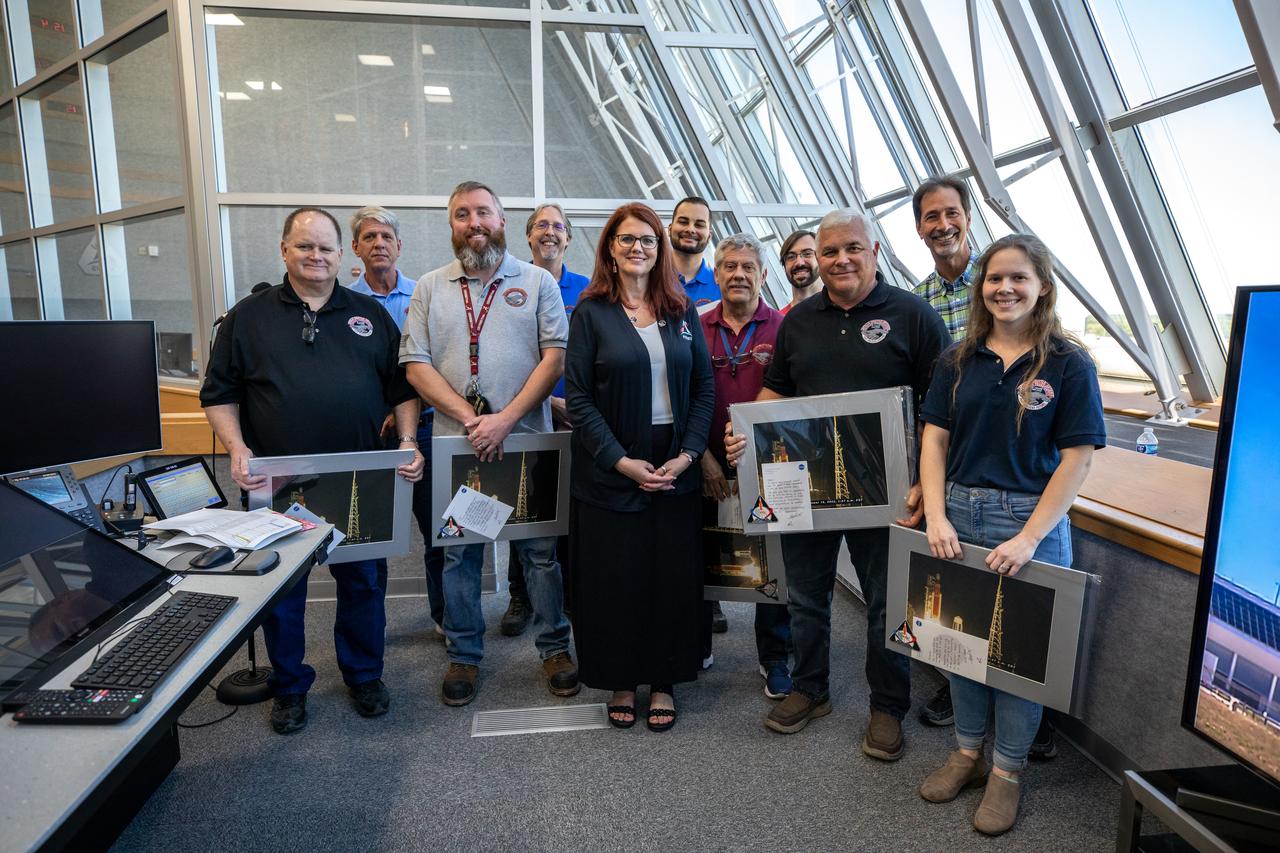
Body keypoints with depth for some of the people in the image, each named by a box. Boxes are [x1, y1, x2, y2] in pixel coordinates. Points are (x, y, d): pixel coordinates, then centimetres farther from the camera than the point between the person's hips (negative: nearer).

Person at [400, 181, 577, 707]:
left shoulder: (537, 282, 4)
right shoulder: (429, 288, 9)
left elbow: (556, 355, -4)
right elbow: (415, 364, 1)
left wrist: (505, 418, -14)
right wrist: (469, 418, -12)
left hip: (526, 441, -1)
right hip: (456, 443, 2)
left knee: (541, 550, 7)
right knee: (459, 553, 11)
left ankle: (554, 648, 24)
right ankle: (464, 655, 27)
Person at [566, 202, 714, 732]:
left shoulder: (683, 311, 7)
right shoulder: (591, 313, -1)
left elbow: (704, 389, 5)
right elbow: (578, 396, -7)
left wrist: (686, 455, -7)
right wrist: (622, 461, -14)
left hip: (676, 471, 3)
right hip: (609, 472, -2)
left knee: (672, 578, 9)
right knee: (614, 580, 7)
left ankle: (663, 682, 27)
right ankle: (621, 683, 26)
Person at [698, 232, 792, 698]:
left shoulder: (782, 329, -1)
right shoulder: (696, 330, 4)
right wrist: (704, 457, -7)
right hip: (708, 468, 2)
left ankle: (775, 660, 26)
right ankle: (696, 649, 32)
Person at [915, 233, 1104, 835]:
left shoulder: (1068, 363, -5)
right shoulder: (959, 360, 5)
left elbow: (1077, 459, -9)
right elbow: (934, 439, 2)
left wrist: (1028, 538, -16)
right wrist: (936, 516, -9)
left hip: (1031, 520, -3)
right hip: (959, 515, 4)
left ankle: (1007, 770, 28)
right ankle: (967, 753, 33)